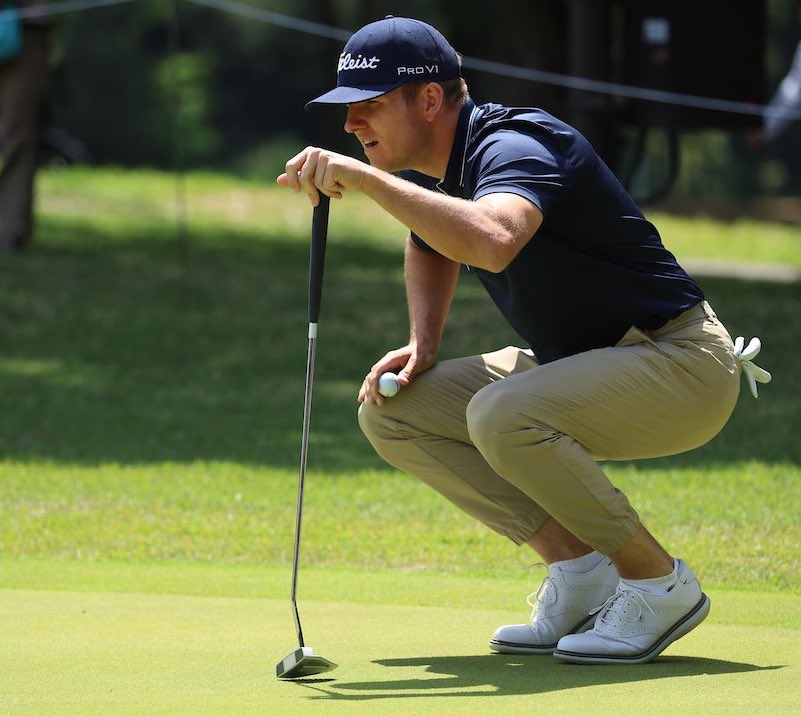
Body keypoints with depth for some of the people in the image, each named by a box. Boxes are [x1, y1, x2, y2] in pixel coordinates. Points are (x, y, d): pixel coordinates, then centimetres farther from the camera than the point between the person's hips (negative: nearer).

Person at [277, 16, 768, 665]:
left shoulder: (511, 145, -24)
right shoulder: (431, 168, 5)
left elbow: (492, 242, -48)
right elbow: (432, 246, 29)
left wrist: (363, 179, -44)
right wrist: (422, 344, 10)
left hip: (683, 366, -10)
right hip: (571, 364, 10)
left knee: (500, 416, -34)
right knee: (392, 411, -1)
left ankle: (659, 584, -14)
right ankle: (581, 570, 1)